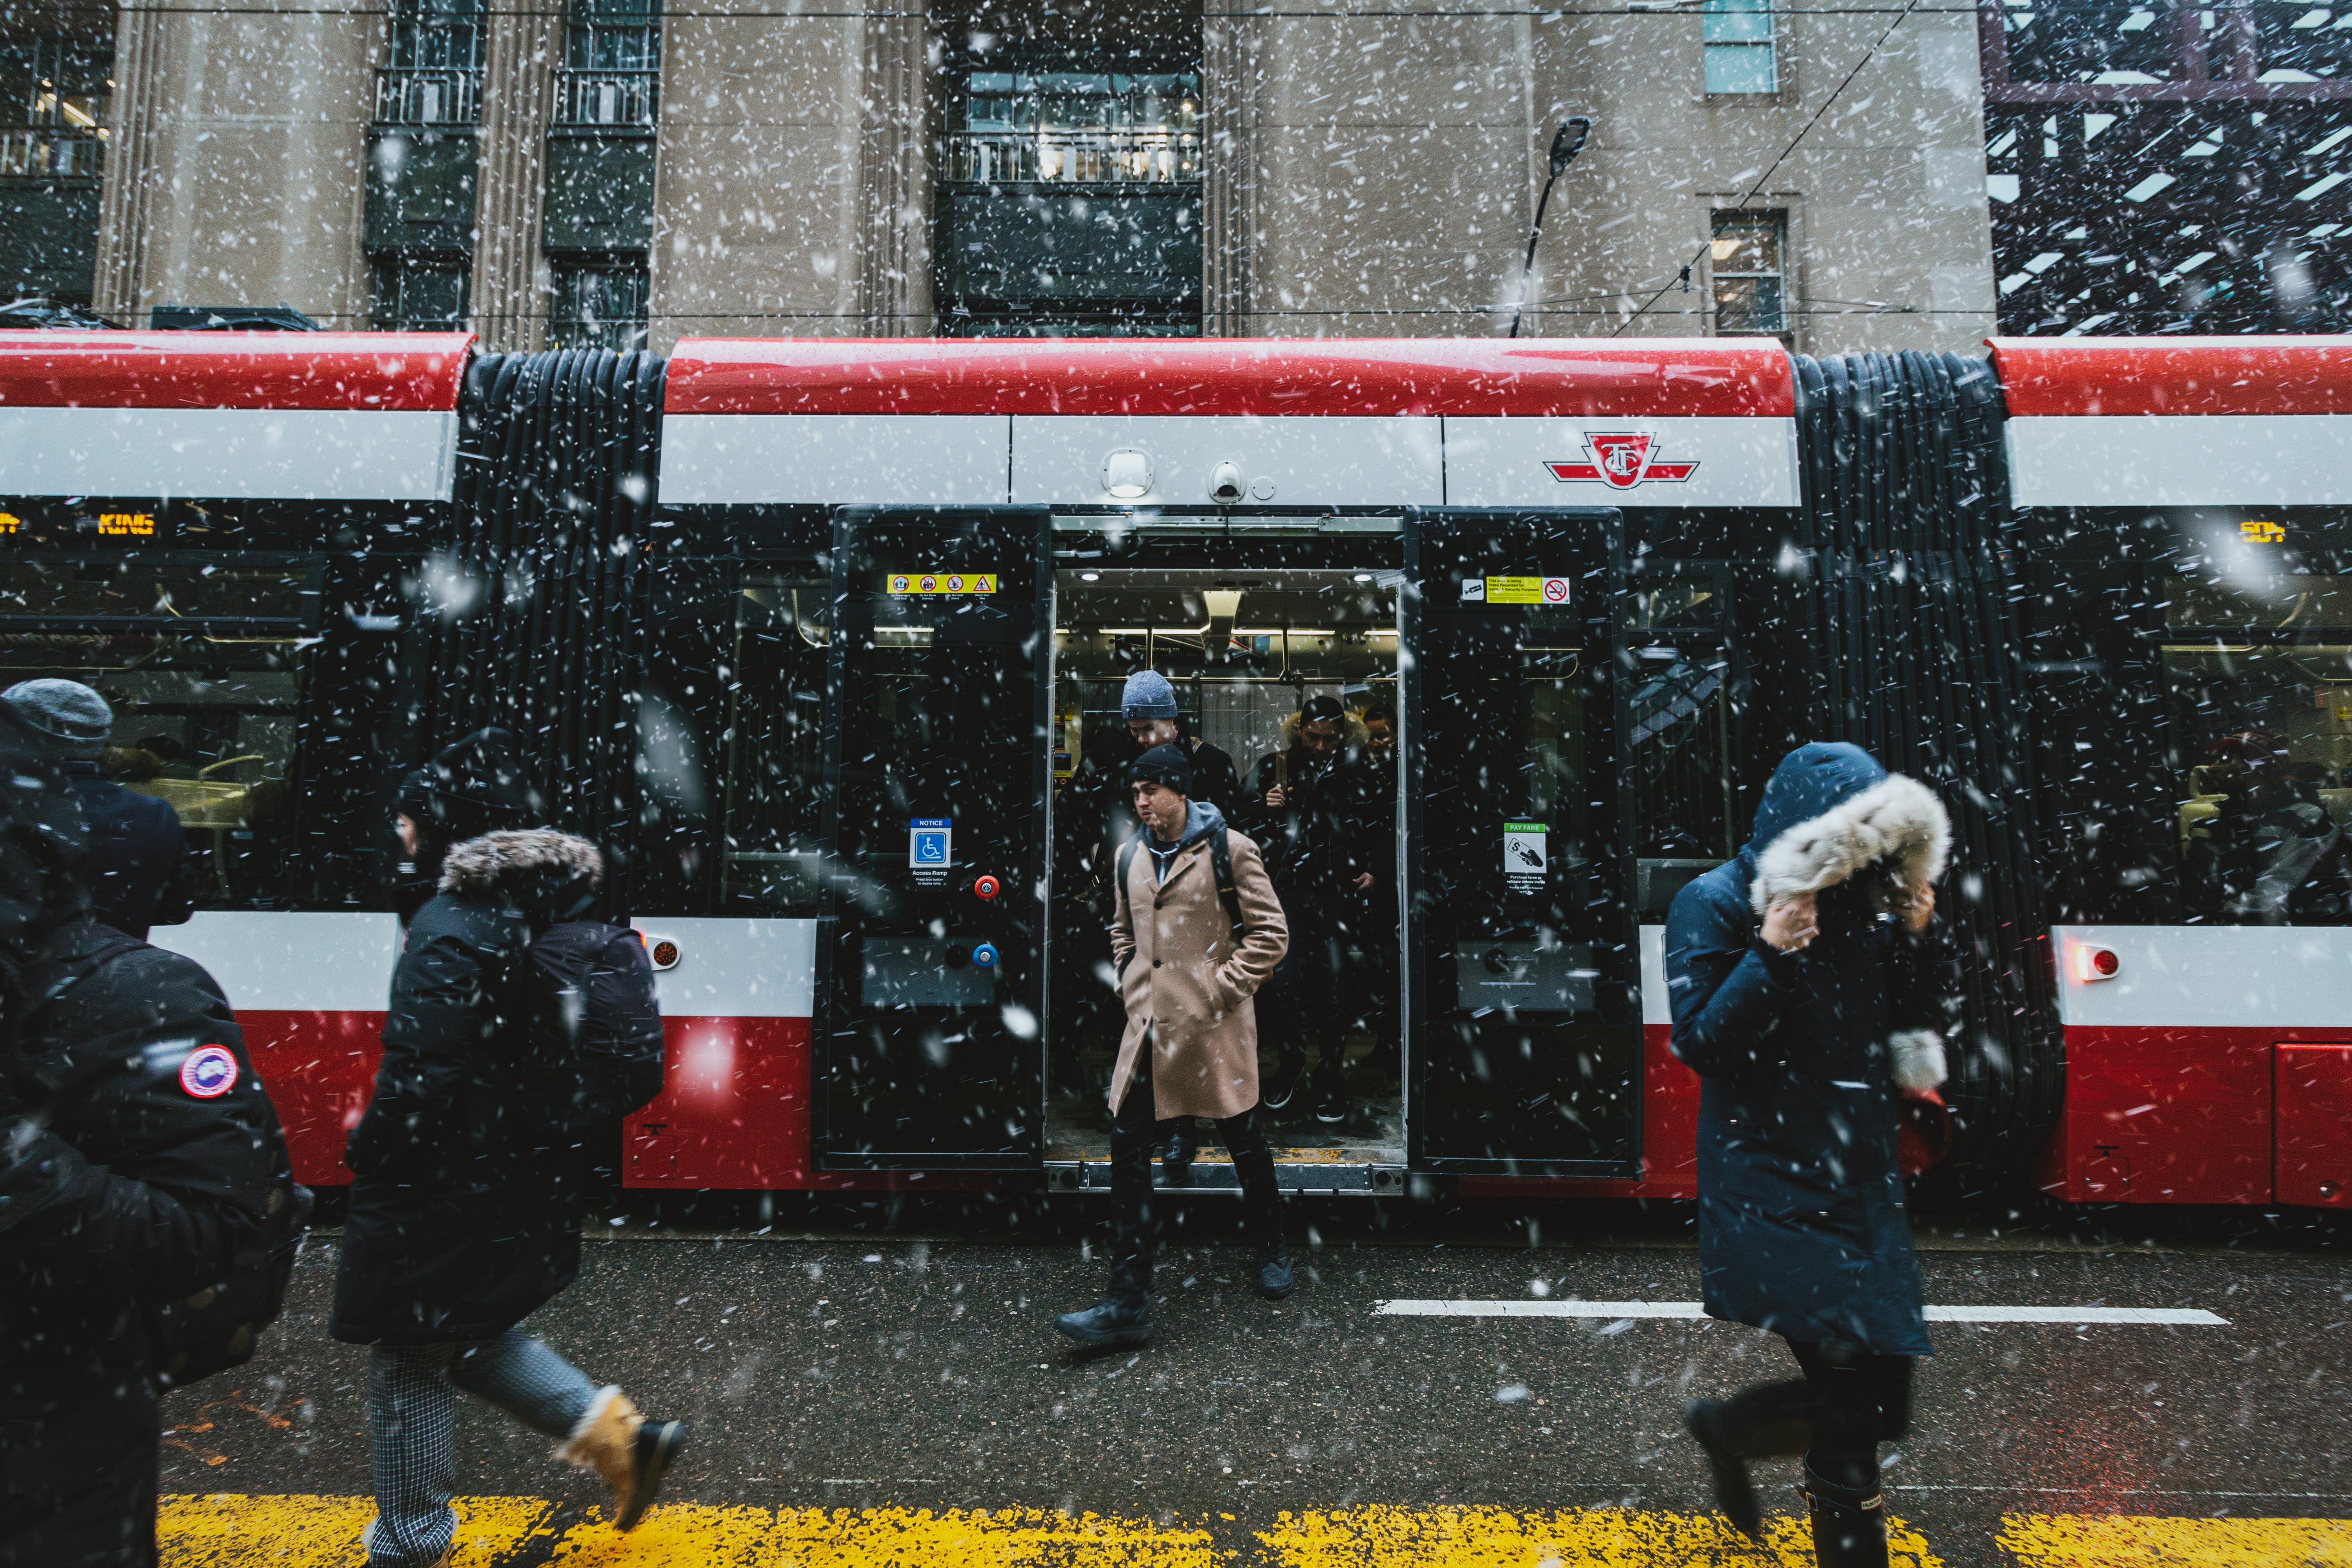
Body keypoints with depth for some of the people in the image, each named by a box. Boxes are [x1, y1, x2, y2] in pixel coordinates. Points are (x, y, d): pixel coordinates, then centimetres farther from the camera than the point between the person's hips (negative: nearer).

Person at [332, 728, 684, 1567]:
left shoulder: (450, 928, -23)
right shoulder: (542, 905, 2)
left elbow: (422, 1076, -25)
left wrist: (368, 1144, -8)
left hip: (439, 1190, -8)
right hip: (516, 1174, 8)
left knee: (409, 1360, 13)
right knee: (470, 1336, 25)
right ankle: (618, 1432, 21)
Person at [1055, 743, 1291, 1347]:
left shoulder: (1228, 850, -8)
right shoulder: (1130, 856, 8)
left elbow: (1269, 931, -7)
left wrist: (1222, 990, -11)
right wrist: (1131, 986, 9)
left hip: (1214, 1025, -4)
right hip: (1149, 1024, 5)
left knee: (1243, 1141, 12)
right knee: (1127, 1147, -1)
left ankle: (1272, 1252, 39)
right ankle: (1127, 1302, 7)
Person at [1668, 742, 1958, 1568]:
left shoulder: (1865, 907, 7)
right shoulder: (1715, 905, -11)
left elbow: (1924, 1021, 11)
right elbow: (1701, 1042, -15)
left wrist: (1920, 934, -4)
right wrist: (1772, 956, -25)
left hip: (1862, 1181, 7)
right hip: (1775, 1185, -7)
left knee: (1880, 1394, 14)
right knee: (1853, 1413, -4)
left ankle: (1725, 1426, 39)